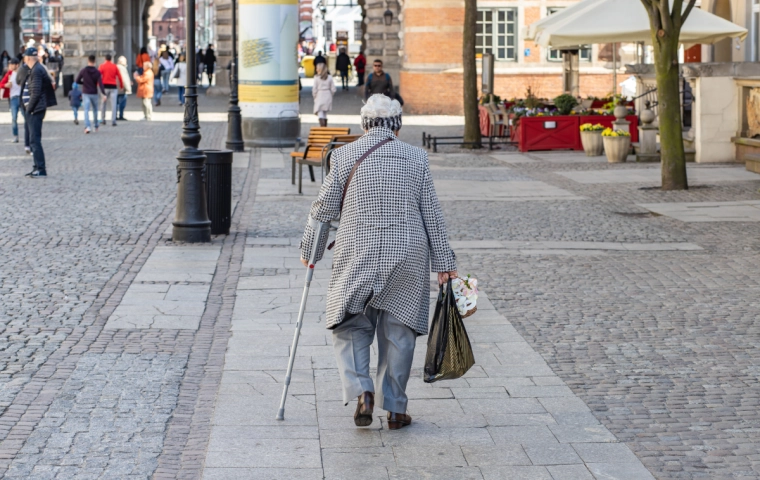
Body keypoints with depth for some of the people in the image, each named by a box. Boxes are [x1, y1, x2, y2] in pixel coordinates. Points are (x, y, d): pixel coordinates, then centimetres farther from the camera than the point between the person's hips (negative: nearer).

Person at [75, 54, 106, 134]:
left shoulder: (83, 71, -5)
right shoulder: (97, 72, -6)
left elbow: (77, 81, 0)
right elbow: (100, 83, -14)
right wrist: (104, 94, -17)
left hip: (85, 93, -1)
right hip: (94, 93, 1)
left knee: (86, 110, -6)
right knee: (95, 110, 17)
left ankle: (87, 126, -24)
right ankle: (96, 127, 25)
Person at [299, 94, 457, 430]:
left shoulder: (344, 155, 1)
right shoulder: (416, 157, 4)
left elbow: (324, 209, 3)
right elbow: (432, 214, 5)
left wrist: (310, 250, 16)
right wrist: (444, 263, 10)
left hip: (357, 255, -1)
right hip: (407, 257, 1)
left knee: (351, 327, 11)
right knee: (398, 333, 8)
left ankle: (360, 390, -10)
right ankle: (395, 409, 10)